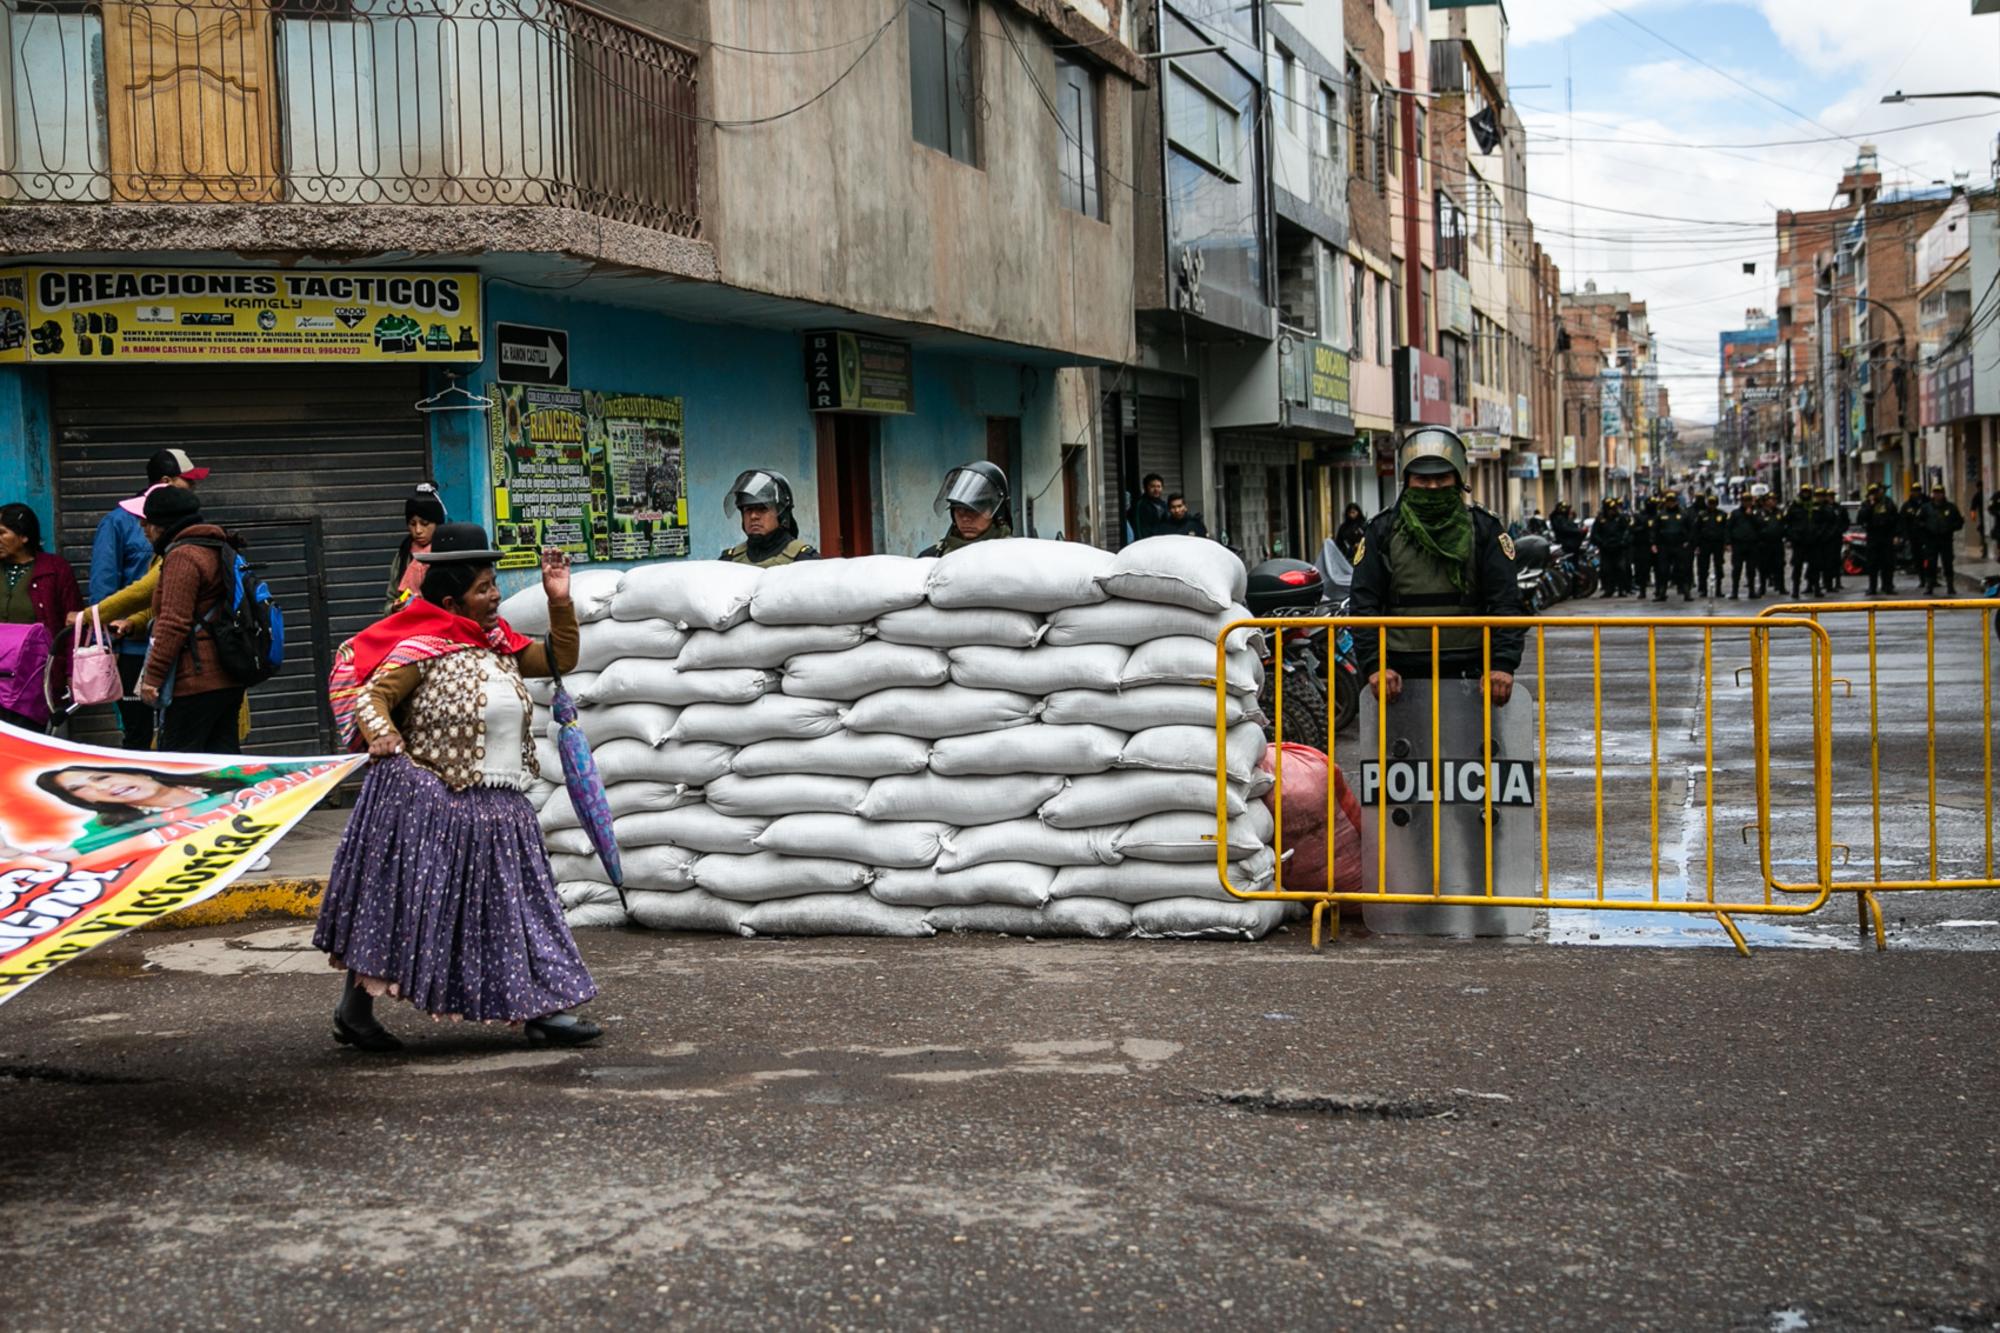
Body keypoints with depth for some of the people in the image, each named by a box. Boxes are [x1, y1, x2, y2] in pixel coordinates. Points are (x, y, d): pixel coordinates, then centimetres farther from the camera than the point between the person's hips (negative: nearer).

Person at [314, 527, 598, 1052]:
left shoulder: (501, 644, 12)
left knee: (515, 906, 8)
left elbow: (559, 658, 19)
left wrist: (559, 602, 7)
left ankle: (539, 1009, 13)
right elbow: (370, 695, -12)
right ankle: (354, 1009, 14)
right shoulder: (421, 649, -10)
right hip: (430, 806, -7)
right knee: (402, 906, 0)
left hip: (500, 807, 7)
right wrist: (380, 733, -32)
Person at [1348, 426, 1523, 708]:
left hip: (1468, 672, 0)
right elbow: (1364, 604, 4)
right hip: (1401, 677, 0)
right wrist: (1374, 665, -10)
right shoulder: (1383, 531, 7)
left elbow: (1505, 602, 2)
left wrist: (1503, 664, -12)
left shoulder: (1483, 529, 7)